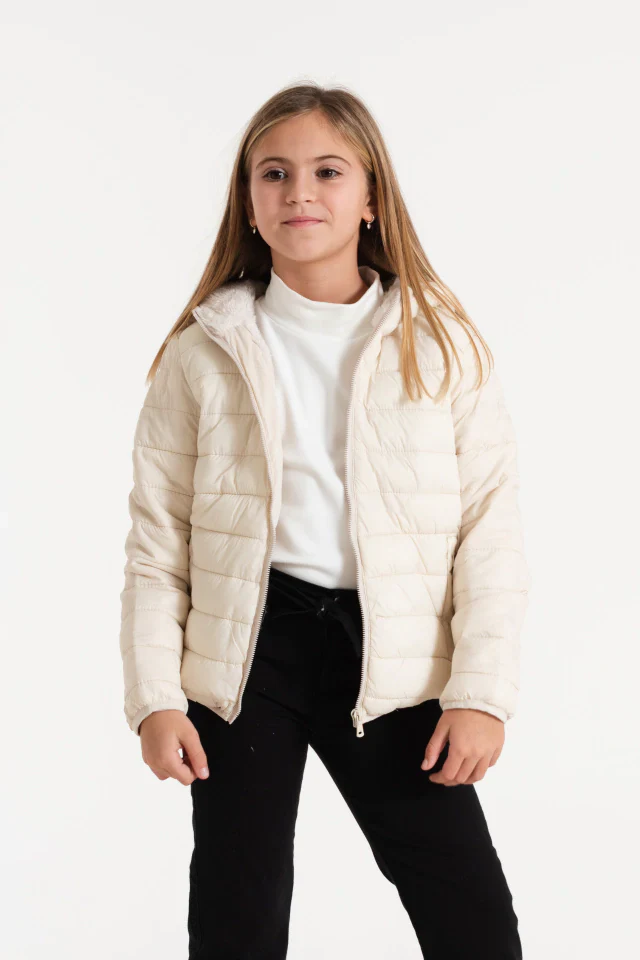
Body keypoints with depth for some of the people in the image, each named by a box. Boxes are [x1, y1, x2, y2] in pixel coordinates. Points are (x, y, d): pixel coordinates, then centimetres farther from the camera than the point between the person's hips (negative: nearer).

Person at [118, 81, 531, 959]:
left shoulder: (441, 344, 0)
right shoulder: (204, 352, 1)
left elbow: (492, 530, -2)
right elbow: (157, 541, 2)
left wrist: (482, 691, -8)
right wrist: (155, 696, -4)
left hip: (390, 659, 0)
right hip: (247, 650, 1)